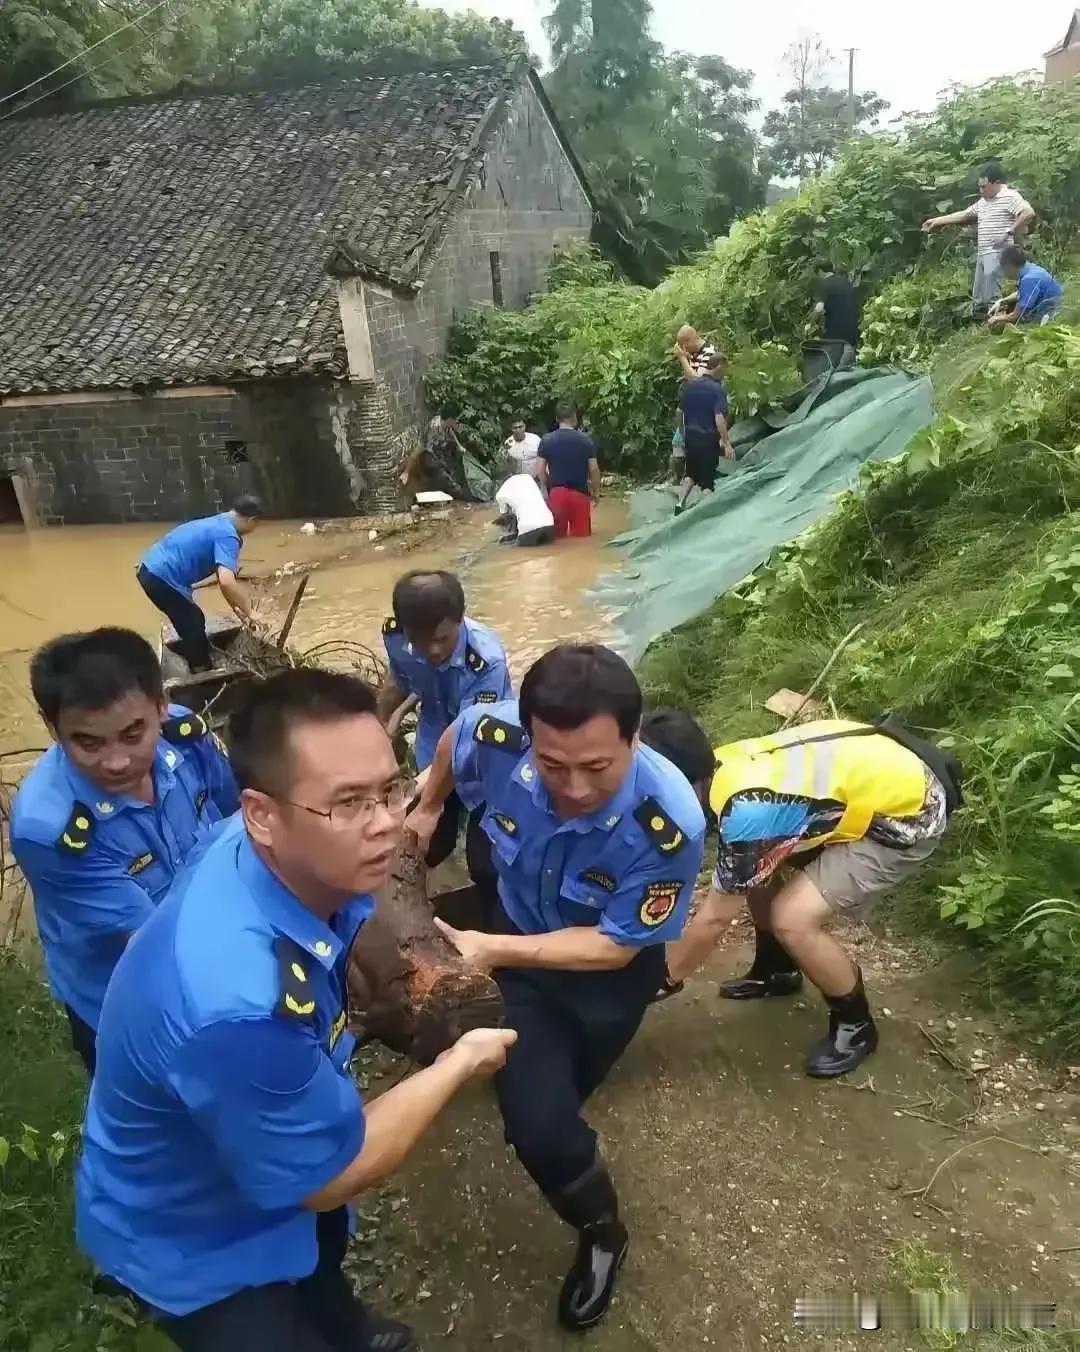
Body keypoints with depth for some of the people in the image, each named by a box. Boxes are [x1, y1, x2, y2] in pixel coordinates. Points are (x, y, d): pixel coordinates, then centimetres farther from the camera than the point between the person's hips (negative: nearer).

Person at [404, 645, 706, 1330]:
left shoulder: (671, 825, -40)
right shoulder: (499, 736, -32)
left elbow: (614, 946, -26)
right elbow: (452, 740, -5)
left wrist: (495, 950, -35)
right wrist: (427, 809, 13)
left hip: (607, 972, -2)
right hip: (518, 931, 3)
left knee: (543, 1119, 4)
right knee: (536, 1123, 1)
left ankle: (602, 1234, 37)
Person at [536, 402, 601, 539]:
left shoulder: (546, 440, -1)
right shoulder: (586, 440, -3)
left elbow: (540, 469, -2)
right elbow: (594, 469, -2)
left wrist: (549, 487, 13)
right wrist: (596, 492, 11)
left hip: (556, 493, 0)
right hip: (580, 493, 0)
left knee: (557, 534, 12)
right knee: (582, 534, 10)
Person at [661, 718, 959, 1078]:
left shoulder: (747, 810, -30)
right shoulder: (724, 765, -5)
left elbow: (715, 918, -17)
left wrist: (662, 977, -2)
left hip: (908, 811, -9)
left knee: (792, 920, -17)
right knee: (757, 865, 11)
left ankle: (856, 1025, 9)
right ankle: (777, 971, 33)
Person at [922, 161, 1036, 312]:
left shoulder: (1010, 197, -9)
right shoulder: (983, 201, 20)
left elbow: (1029, 213, -22)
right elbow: (964, 215, 29)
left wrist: (1012, 231, -15)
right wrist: (937, 221, 27)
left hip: (999, 254, -10)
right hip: (983, 254, 10)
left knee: (993, 299, -17)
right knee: (978, 299, 12)